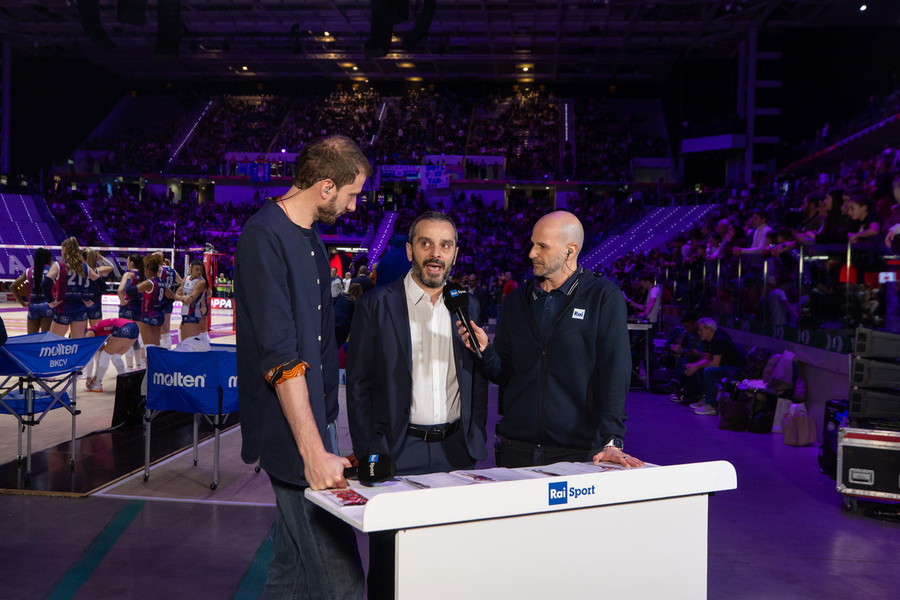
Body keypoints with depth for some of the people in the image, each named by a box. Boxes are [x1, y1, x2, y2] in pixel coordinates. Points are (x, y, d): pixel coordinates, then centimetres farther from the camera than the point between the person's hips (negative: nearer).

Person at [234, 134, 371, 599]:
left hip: (317, 415, 9)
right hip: (292, 430, -9)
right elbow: (280, 355, -22)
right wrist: (314, 451, -25)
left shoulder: (310, 236, 15)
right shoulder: (265, 237, -16)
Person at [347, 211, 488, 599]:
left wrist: (476, 445, 7)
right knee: (389, 555, 3)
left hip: (456, 450, 3)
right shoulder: (377, 305, -2)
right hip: (398, 450, -3)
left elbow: (478, 383, 14)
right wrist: (368, 455, -6)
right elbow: (358, 385, -1)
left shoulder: (468, 306, 9)